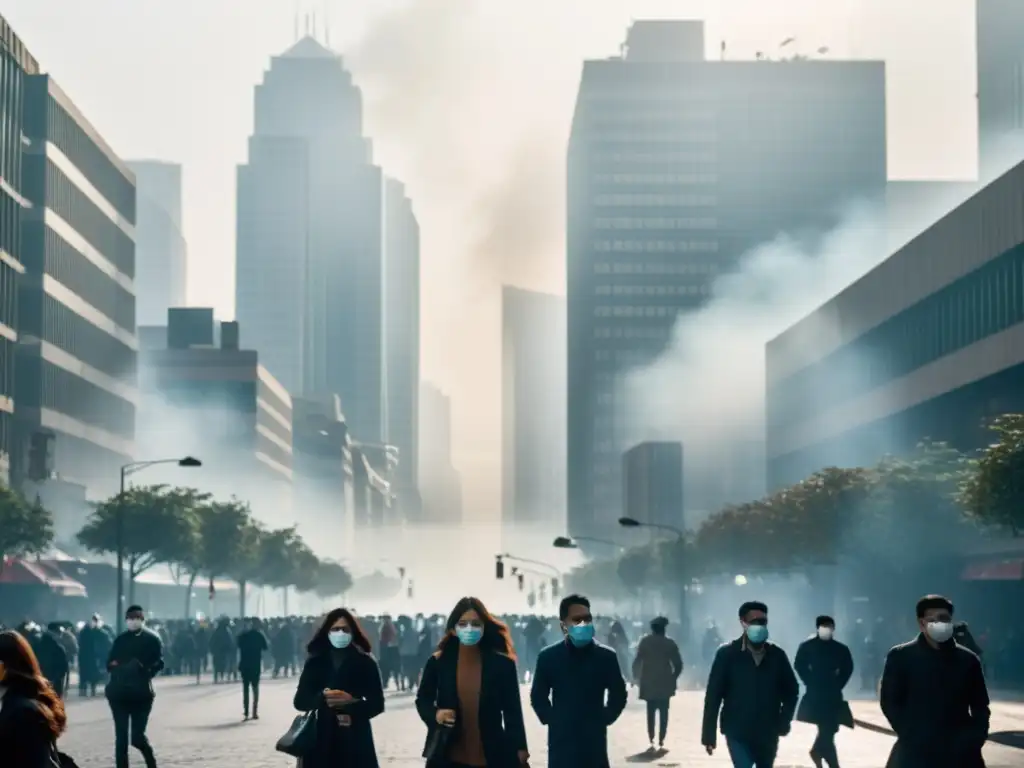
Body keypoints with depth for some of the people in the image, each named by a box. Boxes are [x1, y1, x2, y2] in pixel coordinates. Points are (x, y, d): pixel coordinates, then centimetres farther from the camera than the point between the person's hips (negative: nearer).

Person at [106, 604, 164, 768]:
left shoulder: (152, 639, 1)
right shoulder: (120, 639, 11)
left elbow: (158, 664, -7)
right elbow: (110, 664, 7)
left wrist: (141, 669, -20)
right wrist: (125, 668, -11)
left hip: (141, 694, -3)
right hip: (119, 692, 3)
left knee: (137, 737, -5)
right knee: (121, 736, 0)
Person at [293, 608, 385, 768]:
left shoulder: (365, 663, 2)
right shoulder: (315, 662, 7)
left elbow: (377, 704, -1)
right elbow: (300, 700, 3)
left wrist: (352, 702, -20)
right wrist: (322, 698, -17)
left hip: (355, 741, -1)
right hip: (322, 741, 1)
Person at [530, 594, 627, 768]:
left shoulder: (606, 656, 1)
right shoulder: (549, 656, -1)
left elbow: (618, 694, 10)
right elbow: (538, 696, 9)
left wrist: (604, 719, 1)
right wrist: (551, 719, 0)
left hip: (594, 741, 1)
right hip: (561, 741, -1)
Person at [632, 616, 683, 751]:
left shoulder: (645, 641, -1)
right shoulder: (670, 643, -3)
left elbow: (637, 661, -3)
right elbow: (678, 664, -5)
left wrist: (636, 676, 7)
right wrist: (673, 678, 8)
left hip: (649, 683, 1)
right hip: (665, 683, -1)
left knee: (651, 712, 10)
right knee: (663, 712, 5)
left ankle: (651, 739, 2)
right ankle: (661, 740, -3)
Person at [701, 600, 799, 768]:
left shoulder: (777, 655, 2)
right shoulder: (727, 654, -7)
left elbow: (791, 690, 14)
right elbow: (713, 695, -6)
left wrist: (784, 721, 0)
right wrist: (709, 734, -10)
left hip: (768, 733, 4)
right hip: (738, 732, -4)